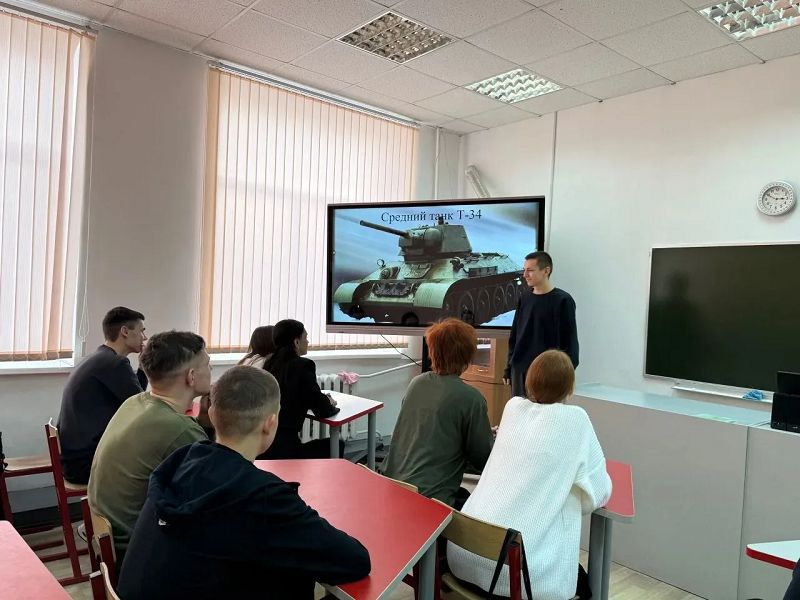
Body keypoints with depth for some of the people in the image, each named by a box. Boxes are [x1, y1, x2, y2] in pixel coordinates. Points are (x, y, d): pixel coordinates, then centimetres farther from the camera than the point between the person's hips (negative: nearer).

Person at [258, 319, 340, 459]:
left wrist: (324, 400, 21)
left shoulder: (269, 363, 7)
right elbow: (323, 410, -10)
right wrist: (330, 403, 12)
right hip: (282, 448, -7)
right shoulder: (303, 365, -13)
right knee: (337, 445, 14)